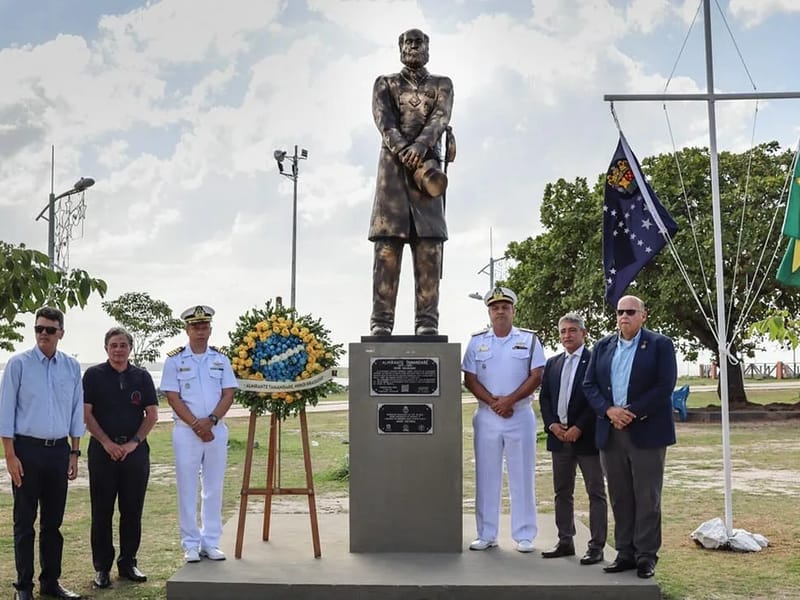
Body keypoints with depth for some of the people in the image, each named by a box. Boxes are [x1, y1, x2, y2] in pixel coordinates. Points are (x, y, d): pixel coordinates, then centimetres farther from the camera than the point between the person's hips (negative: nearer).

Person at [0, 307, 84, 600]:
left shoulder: (72, 366, 5)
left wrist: (74, 453, 7)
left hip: (59, 450, 3)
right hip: (27, 449, -3)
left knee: (54, 521, 11)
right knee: (24, 521, 5)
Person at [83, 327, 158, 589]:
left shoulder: (142, 376, 7)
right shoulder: (93, 375, 2)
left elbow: (152, 414, 5)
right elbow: (86, 413, -3)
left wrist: (133, 442, -7)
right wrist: (107, 443, -11)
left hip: (136, 450, 2)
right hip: (103, 450, -2)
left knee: (133, 510, 6)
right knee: (102, 511, 3)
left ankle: (128, 563, 17)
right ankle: (102, 567, 12)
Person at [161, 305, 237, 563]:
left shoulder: (221, 359, 7)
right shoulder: (174, 360, 0)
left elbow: (228, 394, 2)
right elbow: (173, 398, -6)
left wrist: (210, 420, -13)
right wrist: (196, 424, -14)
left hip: (217, 430, 3)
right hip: (186, 431, -2)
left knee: (214, 489, 7)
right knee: (187, 490, 2)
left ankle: (210, 542, 16)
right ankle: (190, 544, 10)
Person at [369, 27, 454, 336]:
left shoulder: (441, 84, 20)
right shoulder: (385, 83, 19)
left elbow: (440, 117, -1)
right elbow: (383, 120, 0)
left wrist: (420, 146, -21)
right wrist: (405, 152, -18)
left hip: (427, 163, 1)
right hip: (393, 163, 0)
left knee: (429, 246, -8)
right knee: (387, 246, -8)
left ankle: (427, 323, -9)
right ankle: (381, 322, -10)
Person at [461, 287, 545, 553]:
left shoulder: (529, 339, 3)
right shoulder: (477, 341, 7)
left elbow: (536, 376, -4)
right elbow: (470, 379, 2)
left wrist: (509, 400, -14)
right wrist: (493, 402, -12)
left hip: (520, 415, -1)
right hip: (486, 416, 2)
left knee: (522, 476, 2)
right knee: (486, 475, 5)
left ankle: (524, 535, 10)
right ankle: (486, 534, 14)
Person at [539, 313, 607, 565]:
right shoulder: (552, 364, 13)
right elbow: (544, 397, 13)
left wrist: (579, 428, -15)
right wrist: (552, 424, -3)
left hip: (586, 436, -6)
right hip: (559, 435, 6)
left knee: (596, 492, 1)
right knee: (562, 492, 11)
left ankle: (596, 546, 6)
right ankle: (565, 541, 20)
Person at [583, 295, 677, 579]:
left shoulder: (660, 344, 0)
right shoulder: (603, 346, 13)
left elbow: (665, 386, -9)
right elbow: (589, 384, 8)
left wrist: (632, 412, -15)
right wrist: (608, 410, -9)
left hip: (646, 431, -4)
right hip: (611, 432, 4)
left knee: (647, 497, 1)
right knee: (619, 497, 8)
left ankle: (646, 555, 10)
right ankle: (625, 553, 16)